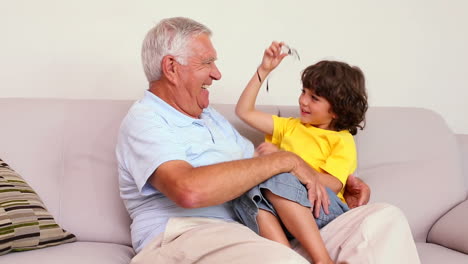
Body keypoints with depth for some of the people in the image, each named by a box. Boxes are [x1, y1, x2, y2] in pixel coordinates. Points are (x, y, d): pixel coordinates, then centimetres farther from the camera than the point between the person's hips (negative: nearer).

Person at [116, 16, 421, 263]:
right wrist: (284, 160, -13)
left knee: (384, 218, -10)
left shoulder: (211, 117, 27)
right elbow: (189, 190, -21)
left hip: (250, 236, 8)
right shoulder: (144, 120, -2)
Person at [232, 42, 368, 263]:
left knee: (277, 179, -34)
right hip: (280, 212, 5)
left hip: (324, 210, -4)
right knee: (246, 193, -29)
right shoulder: (290, 127, 26)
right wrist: (263, 70, 18)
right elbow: (244, 111, 23)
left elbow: (330, 186, -9)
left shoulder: (342, 140, 8)